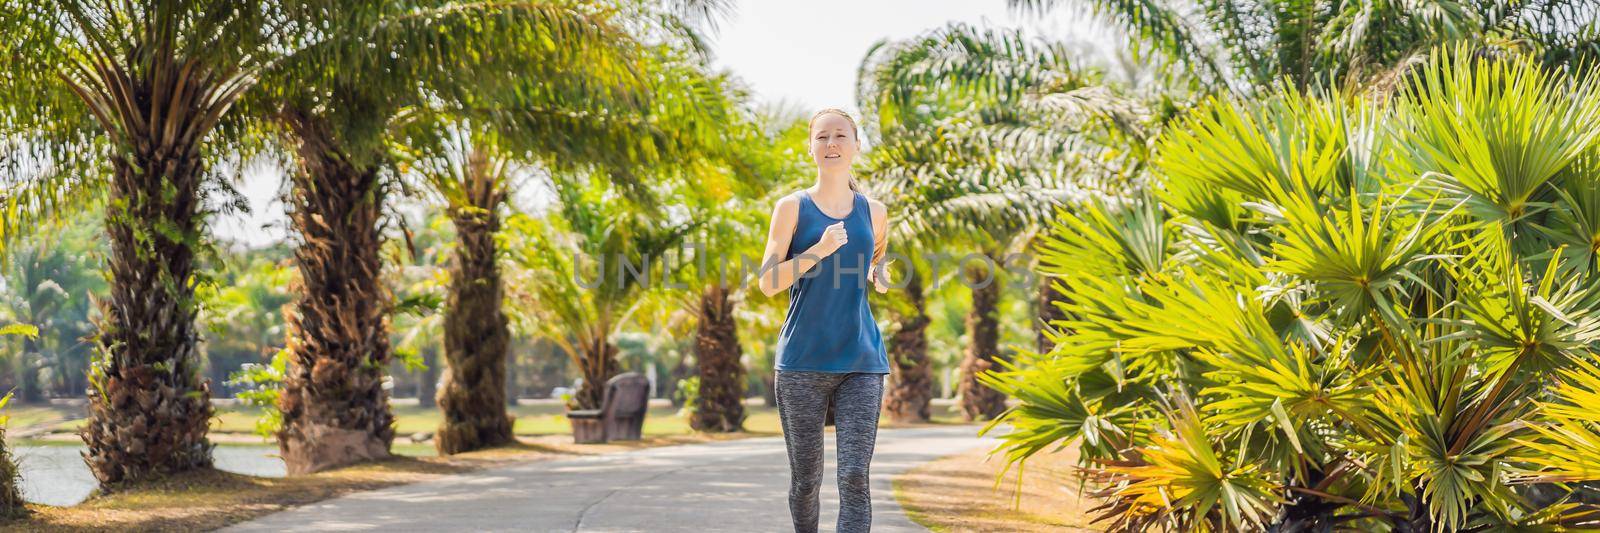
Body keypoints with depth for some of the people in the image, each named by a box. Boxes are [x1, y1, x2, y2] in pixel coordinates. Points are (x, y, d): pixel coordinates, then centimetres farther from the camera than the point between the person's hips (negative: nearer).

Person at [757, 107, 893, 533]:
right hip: (802, 361, -1)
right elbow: (768, 283, -5)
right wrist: (821, 249, -16)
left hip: (861, 362, 1)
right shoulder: (792, 207, 2)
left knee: (854, 477, -11)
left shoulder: (874, 212, 11)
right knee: (806, 478, 6)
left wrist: (881, 276, 5)